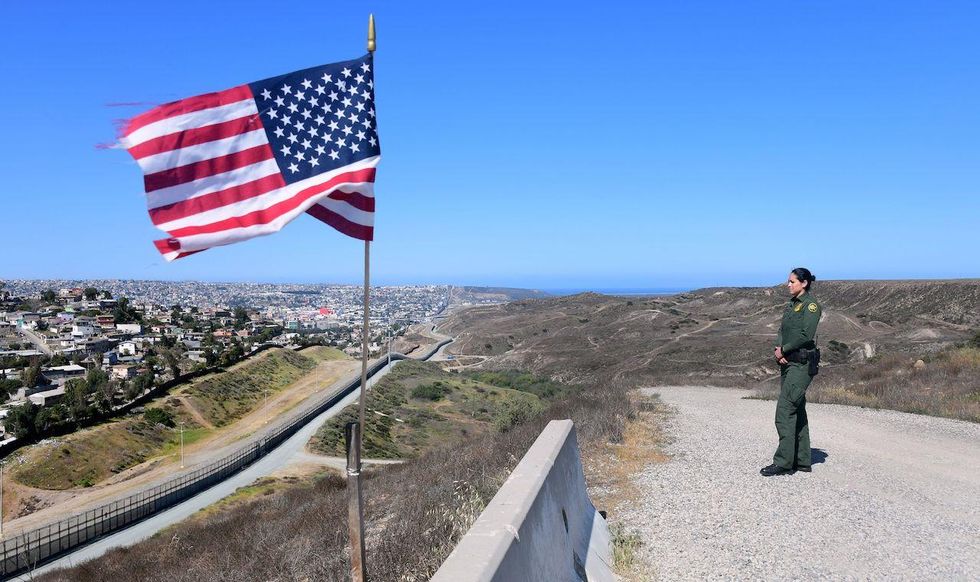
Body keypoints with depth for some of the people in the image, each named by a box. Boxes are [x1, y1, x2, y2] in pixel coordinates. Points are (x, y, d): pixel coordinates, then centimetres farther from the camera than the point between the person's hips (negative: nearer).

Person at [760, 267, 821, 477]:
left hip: (802, 363, -9)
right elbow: (782, 330, 14)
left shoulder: (811, 304, -9)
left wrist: (784, 349, -10)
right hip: (788, 362, 9)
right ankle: (802, 460, 19)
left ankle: (783, 462, -7)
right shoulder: (792, 304, 17)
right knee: (797, 412, 12)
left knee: (785, 410, -11)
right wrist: (778, 349, -4)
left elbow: (806, 334, -18)